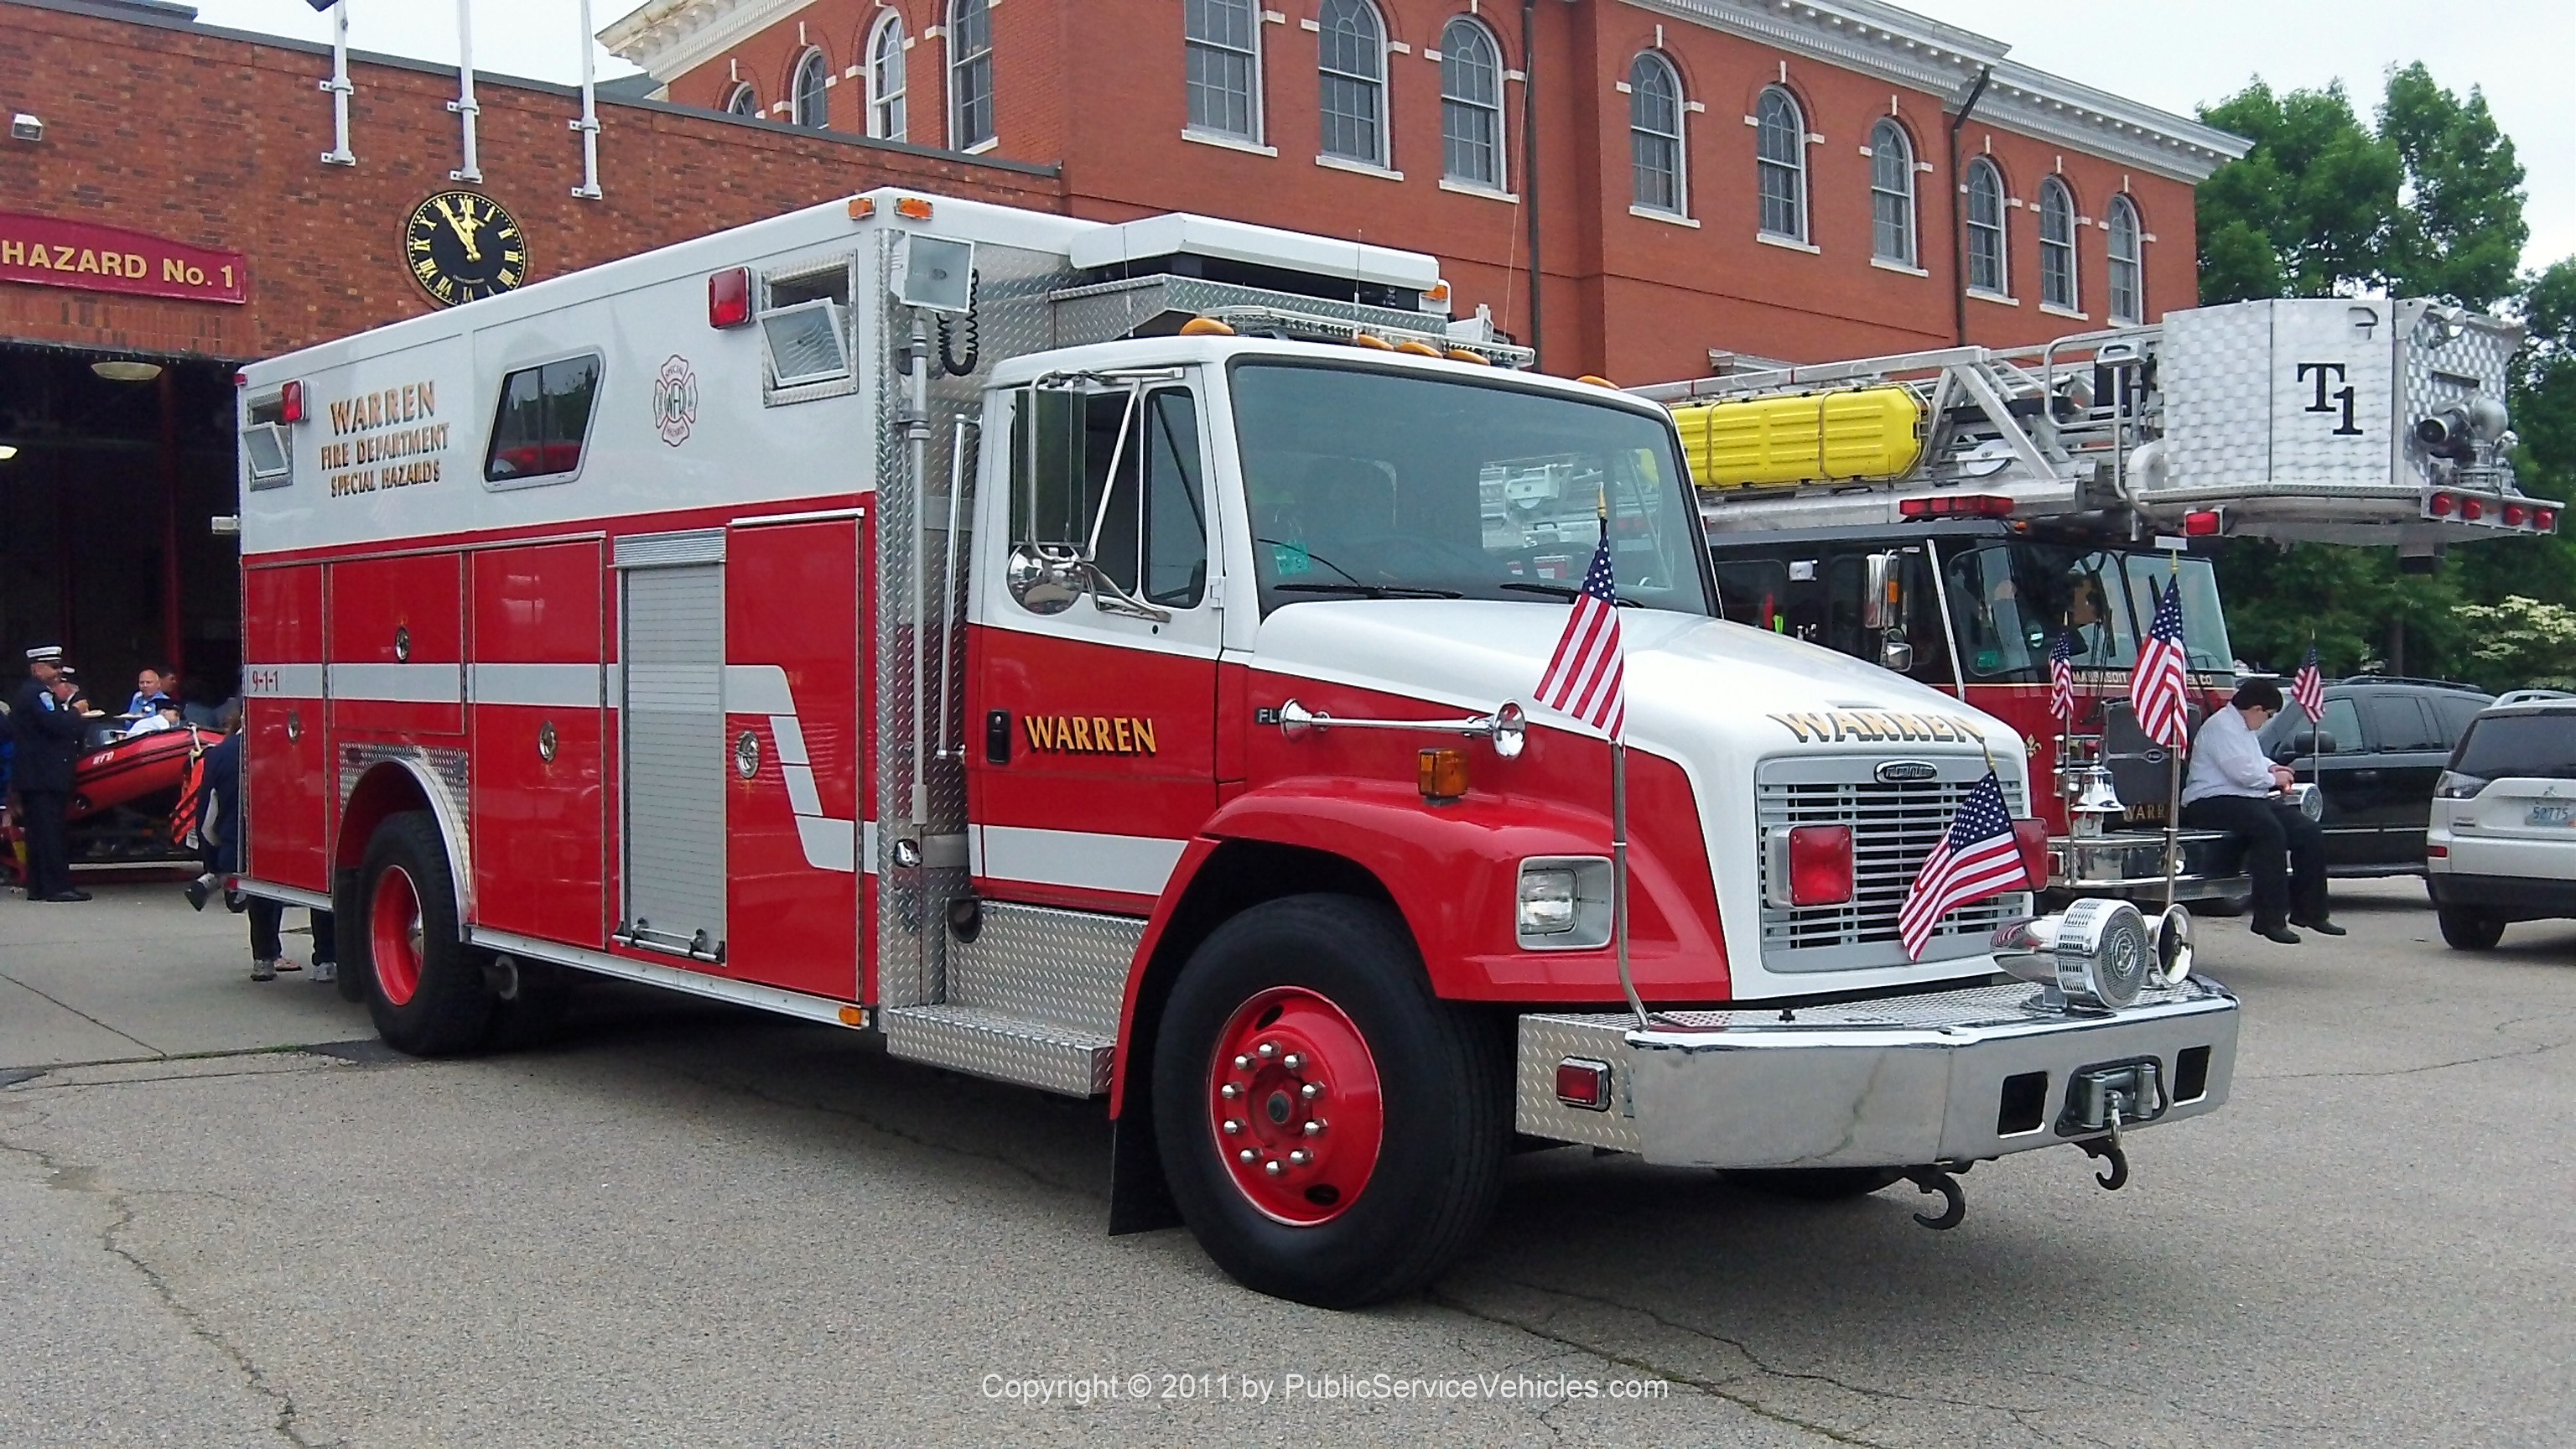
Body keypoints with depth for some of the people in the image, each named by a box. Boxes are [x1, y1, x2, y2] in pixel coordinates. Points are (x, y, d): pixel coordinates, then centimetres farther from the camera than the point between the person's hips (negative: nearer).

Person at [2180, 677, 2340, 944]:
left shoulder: (2244, 728, 22)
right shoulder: (2221, 726, -11)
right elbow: (2243, 773, -20)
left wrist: (2270, 768, 20)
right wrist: (2273, 779, -3)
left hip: (2250, 799, 11)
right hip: (2213, 801, -11)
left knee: (2310, 832, -4)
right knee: (2270, 831, -34)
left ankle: (2309, 910, 4)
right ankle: (2270, 919, -32)